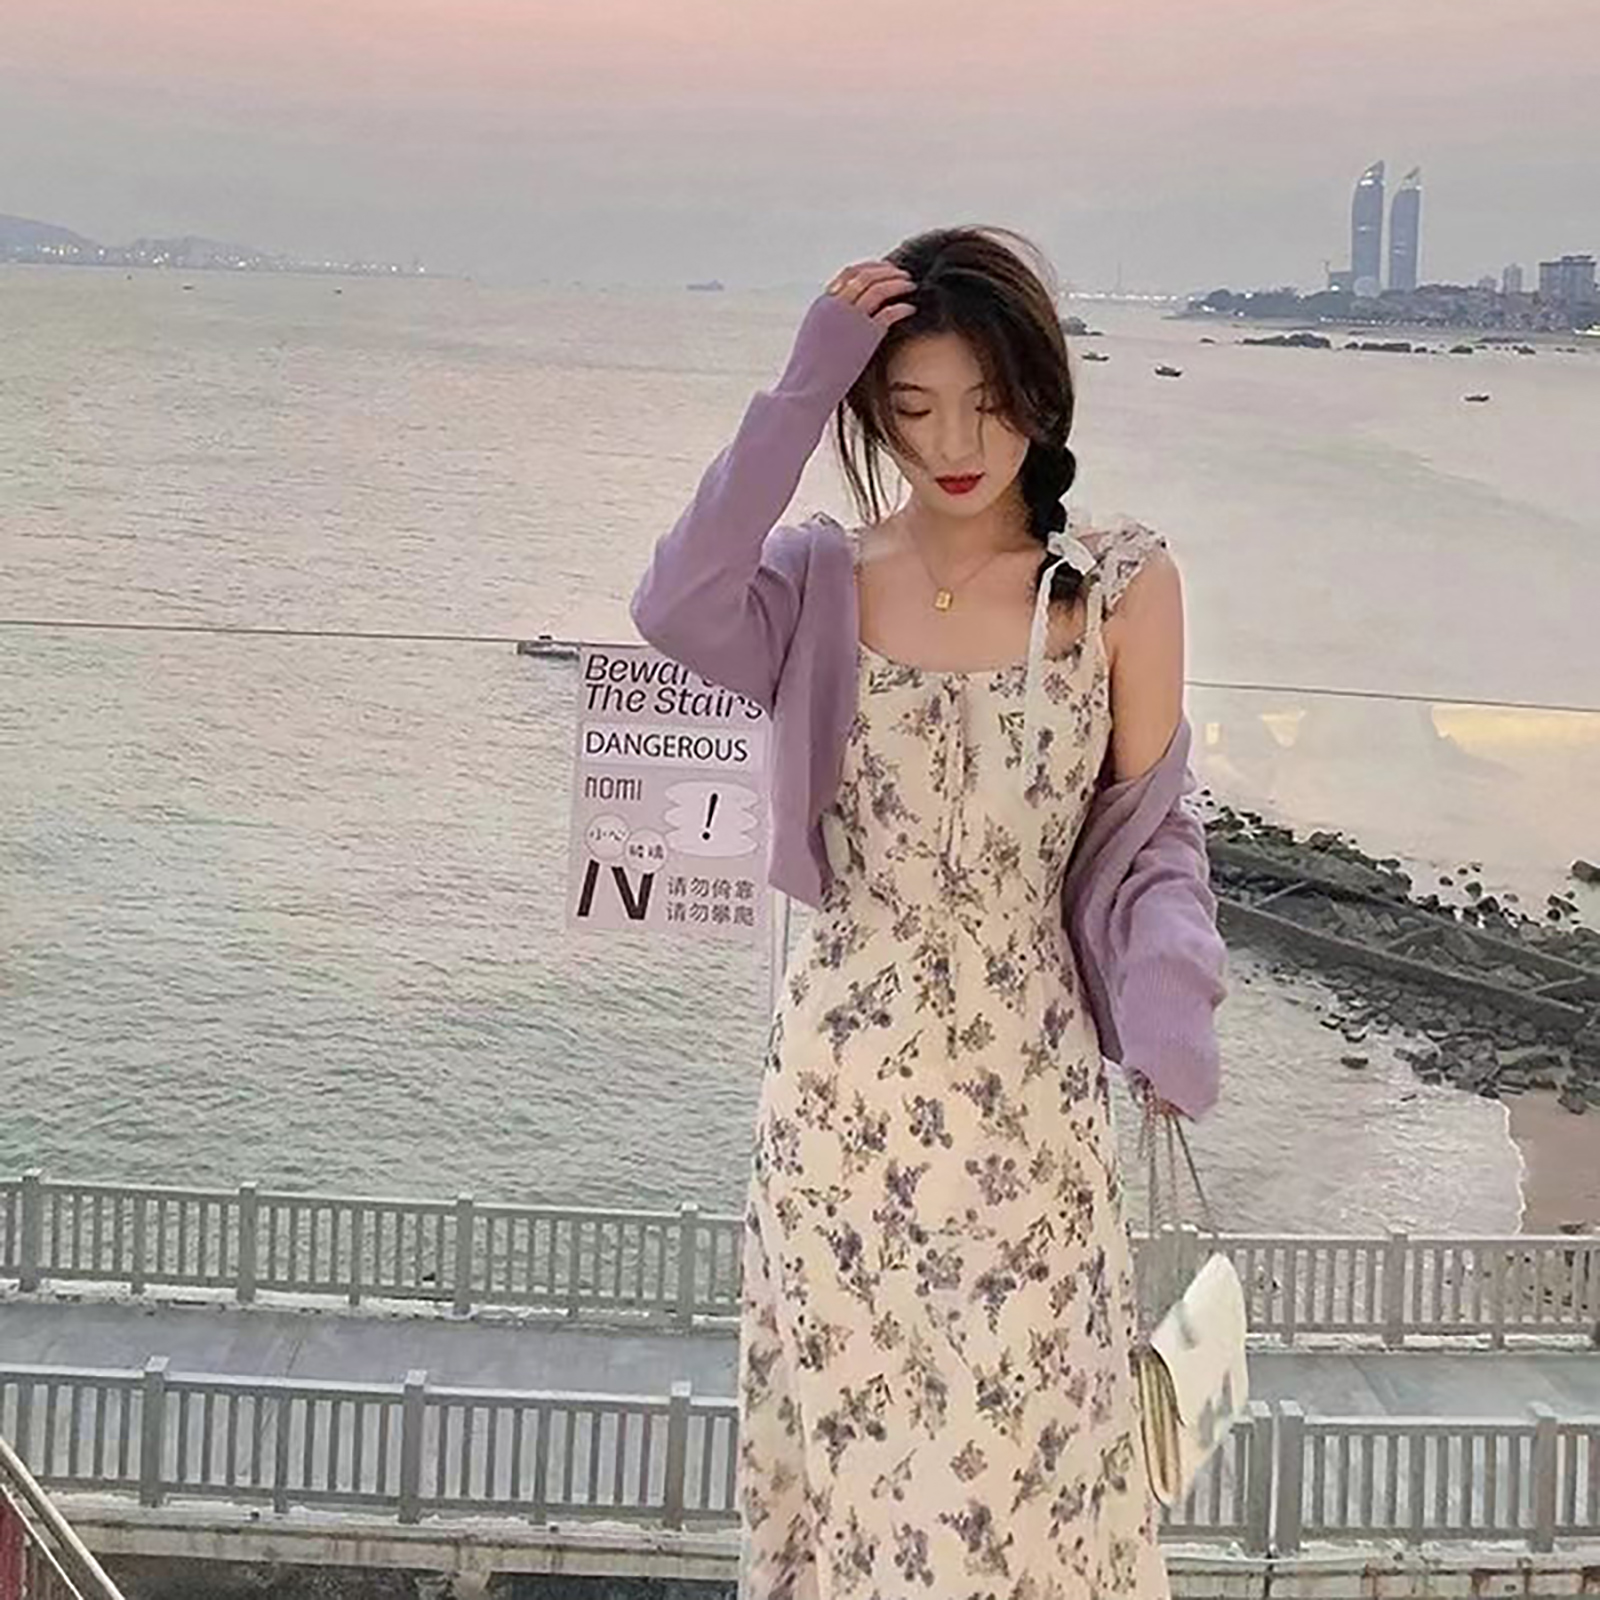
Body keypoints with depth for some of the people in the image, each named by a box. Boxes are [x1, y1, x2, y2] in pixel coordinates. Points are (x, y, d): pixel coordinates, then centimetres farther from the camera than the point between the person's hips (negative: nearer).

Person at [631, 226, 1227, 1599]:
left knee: (1027, 1456, 6)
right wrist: (798, 393, -21)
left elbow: (1149, 840, 0)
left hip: (1029, 1082, -1)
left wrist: (1168, 1009, -18)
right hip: (844, 1077, 1)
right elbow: (674, 608, -22)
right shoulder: (820, 580, 0)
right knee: (850, 1443, 11)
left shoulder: (1122, 585, -3)